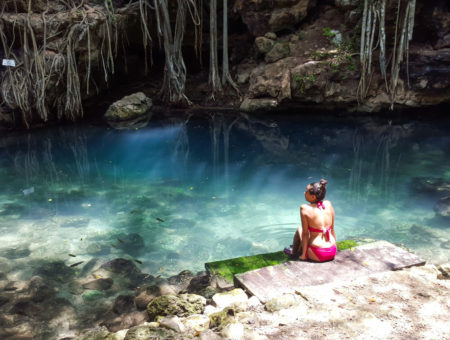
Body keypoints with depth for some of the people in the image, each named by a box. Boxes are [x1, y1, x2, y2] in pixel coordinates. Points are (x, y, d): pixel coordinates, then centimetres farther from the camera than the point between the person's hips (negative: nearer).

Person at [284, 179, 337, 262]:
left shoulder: (305, 209, -16)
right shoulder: (328, 204, -2)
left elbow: (305, 233, -11)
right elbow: (332, 229, 5)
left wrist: (303, 255, -2)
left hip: (318, 255, -4)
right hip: (332, 252, 5)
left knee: (299, 230, 20)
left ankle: (293, 251, 42)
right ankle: (299, 248, 53)